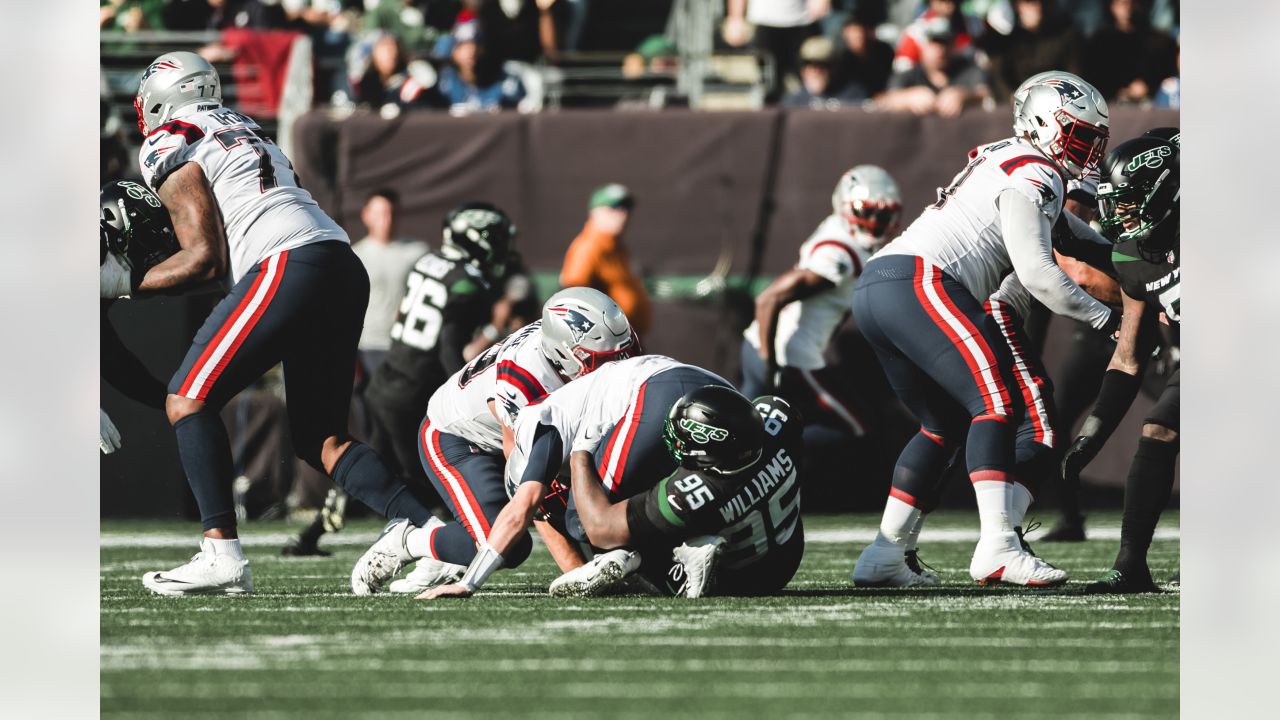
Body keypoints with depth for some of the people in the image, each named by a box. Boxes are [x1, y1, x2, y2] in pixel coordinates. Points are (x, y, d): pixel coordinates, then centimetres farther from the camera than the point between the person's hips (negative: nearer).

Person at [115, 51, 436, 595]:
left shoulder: (169, 149, 4)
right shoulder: (246, 133, 30)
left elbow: (205, 260, -2)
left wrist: (122, 285, 5)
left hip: (289, 266, -8)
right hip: (345, 268, 8)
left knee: (188, 401, -1)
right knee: (318, 438, 11)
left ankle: (222, 554, -11)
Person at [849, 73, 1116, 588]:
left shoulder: (1002, 160, 25)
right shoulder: (1033, 178, -5)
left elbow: (1056, 224, 39)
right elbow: (1038, 275, -11)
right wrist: (1105, 317, 0)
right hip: (917, 281, -10)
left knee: (946, 423, 17)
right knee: (997, 400, -15)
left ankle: (884, 557, 15)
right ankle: (996, 546, -27)